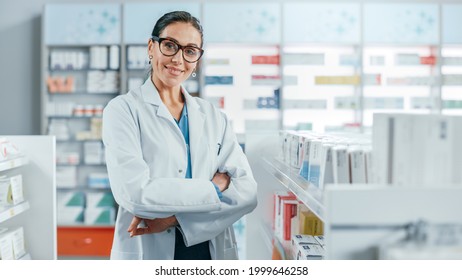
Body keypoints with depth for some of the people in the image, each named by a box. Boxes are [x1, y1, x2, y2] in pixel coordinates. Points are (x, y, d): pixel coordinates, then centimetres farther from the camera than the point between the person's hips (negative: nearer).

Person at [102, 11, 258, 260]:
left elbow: (246, 191, -6)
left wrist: (176, 216, -19)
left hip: (213, 252, 4)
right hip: (147, 254, -3)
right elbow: (134, 192, -19)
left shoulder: (214, 117, 5)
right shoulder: (123, 109, -6)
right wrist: (215, 188, -11)